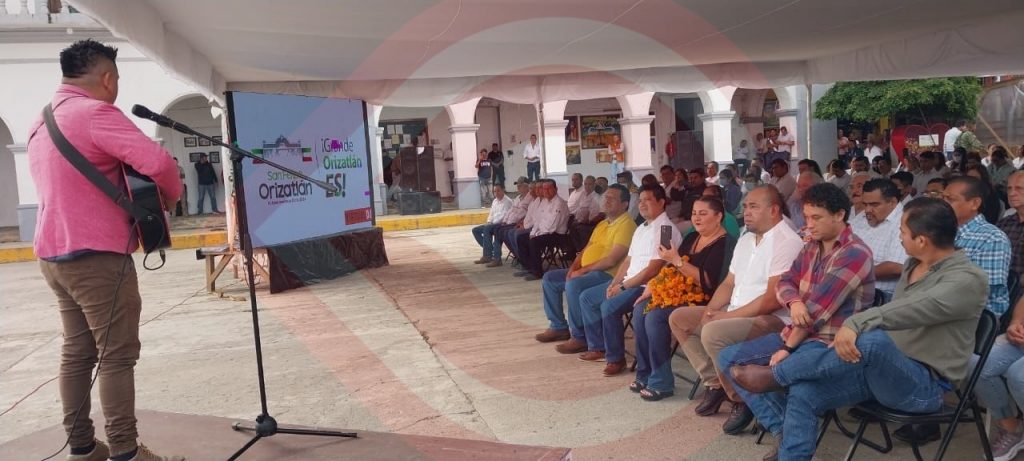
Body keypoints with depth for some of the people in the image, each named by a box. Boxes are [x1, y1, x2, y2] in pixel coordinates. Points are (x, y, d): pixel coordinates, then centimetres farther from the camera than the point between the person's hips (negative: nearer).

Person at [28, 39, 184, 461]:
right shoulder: (95, 113, -13)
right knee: (117, 356, -3)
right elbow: (157, 161, -25)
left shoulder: (41, 123, 17)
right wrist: (171, 196, -8)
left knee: (77, 353, 14)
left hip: (53, 255, 9)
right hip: (96, 256, -9)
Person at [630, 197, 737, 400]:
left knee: (655, 316, -26)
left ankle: (661, 382, -15)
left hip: (703, 301, -8)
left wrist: (677, 261, -22)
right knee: (640, 310, -12)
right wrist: (652, 286, 2)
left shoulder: (725, 244, -10)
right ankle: (645, 374, -2)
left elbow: (708, 281, -22)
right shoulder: (691, 238, 16)